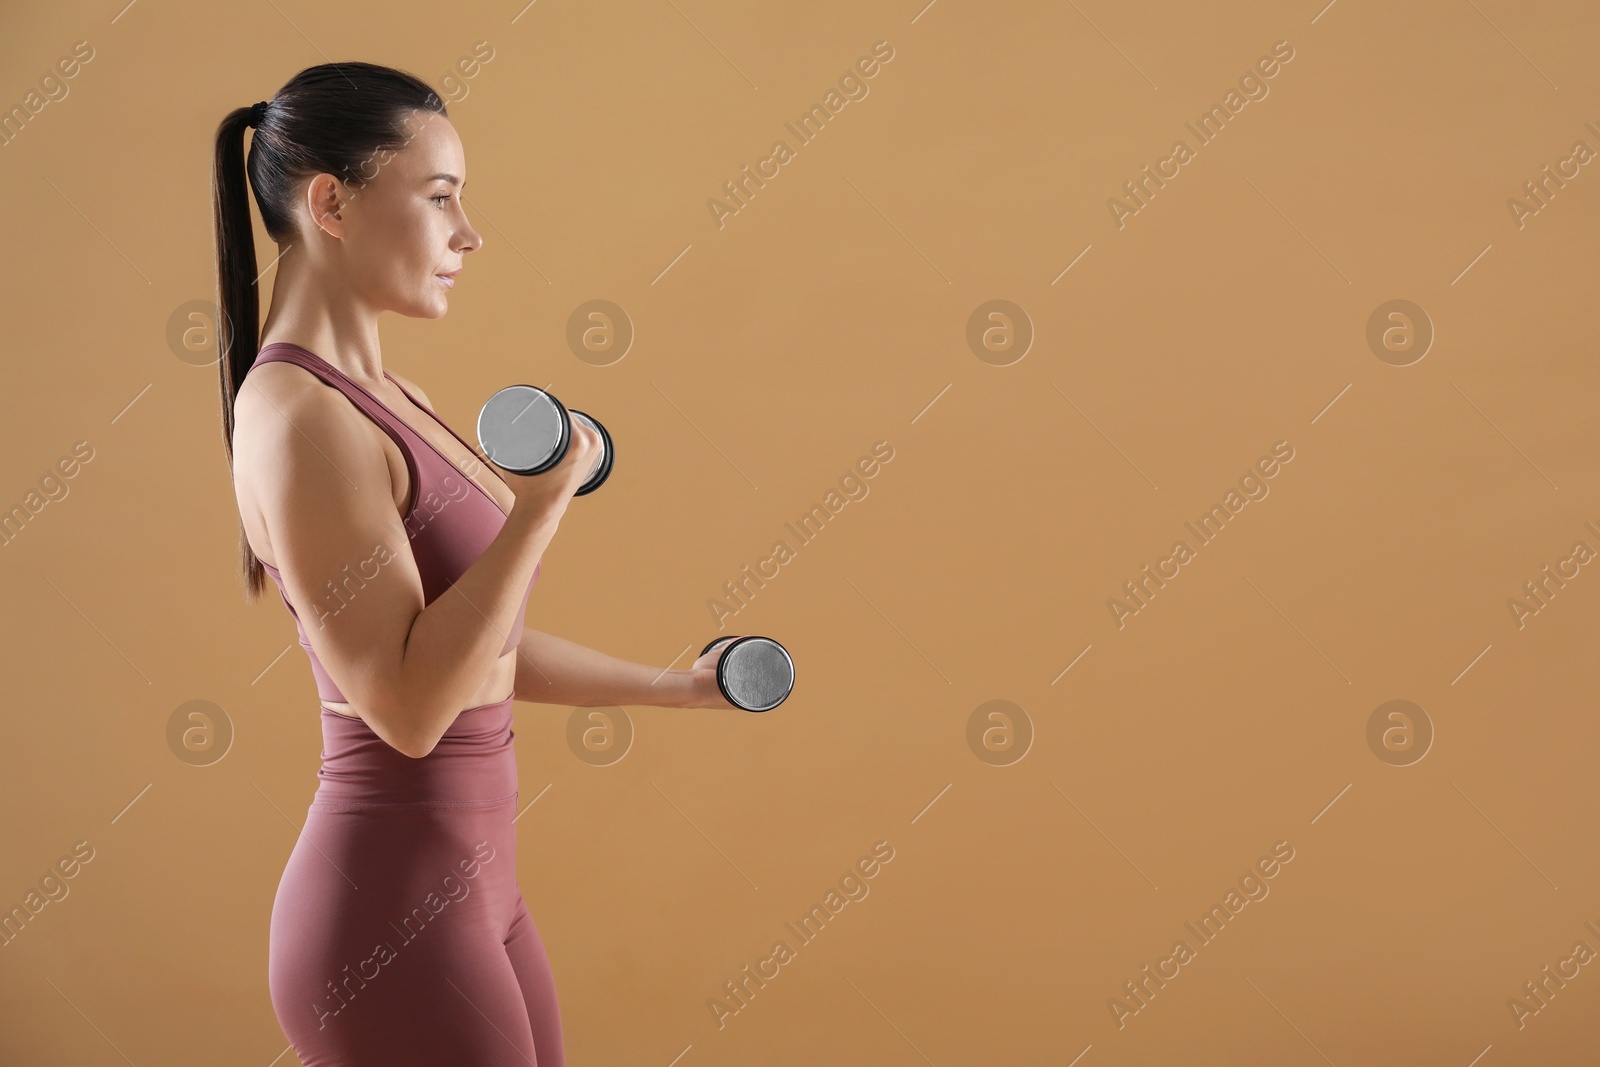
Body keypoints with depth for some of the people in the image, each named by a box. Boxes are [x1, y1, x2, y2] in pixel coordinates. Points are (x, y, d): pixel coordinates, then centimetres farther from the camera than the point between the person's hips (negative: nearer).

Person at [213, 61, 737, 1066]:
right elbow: (408, 705, -23)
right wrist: (545, 501, -26)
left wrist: (677, 686, 23)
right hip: (392, 915, -9)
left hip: (470, 883, 9)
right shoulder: (299, 416, -19)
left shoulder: (371, 396, 10)